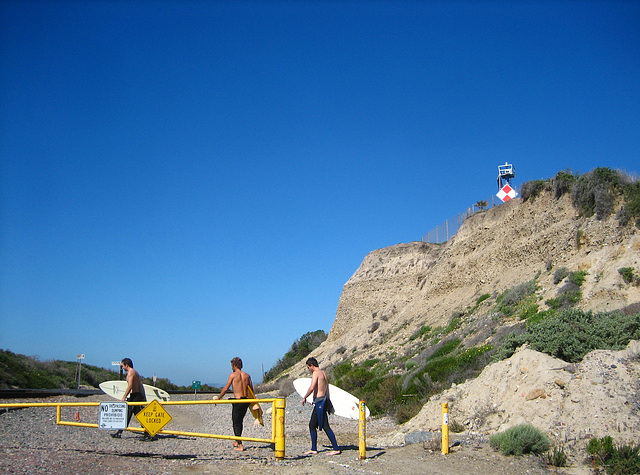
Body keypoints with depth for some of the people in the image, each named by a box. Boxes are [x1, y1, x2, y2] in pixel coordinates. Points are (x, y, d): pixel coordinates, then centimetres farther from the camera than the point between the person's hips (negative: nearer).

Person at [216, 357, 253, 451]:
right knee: (239, 421, 21)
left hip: (237, 401, -6)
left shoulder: (233, 375, -5)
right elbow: (251, 390, 8)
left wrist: (218, 398, 6)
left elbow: (226, 389, -4)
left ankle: (240, 445, -4)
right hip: (246, 401, 6)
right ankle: (237, 442, 33)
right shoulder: (247, 375, 9)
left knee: (236, 423, 2)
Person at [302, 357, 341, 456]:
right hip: (324, 399, 10)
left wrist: (304, 397, -10)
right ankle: (314, 449, 14)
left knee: (325, 426, -5)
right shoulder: (323, 372, 17)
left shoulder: (316, 373, -11)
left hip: (319, 401, -10)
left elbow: (312, 388, -22)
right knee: (312, 425, 12)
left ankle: (336, 448, -2)